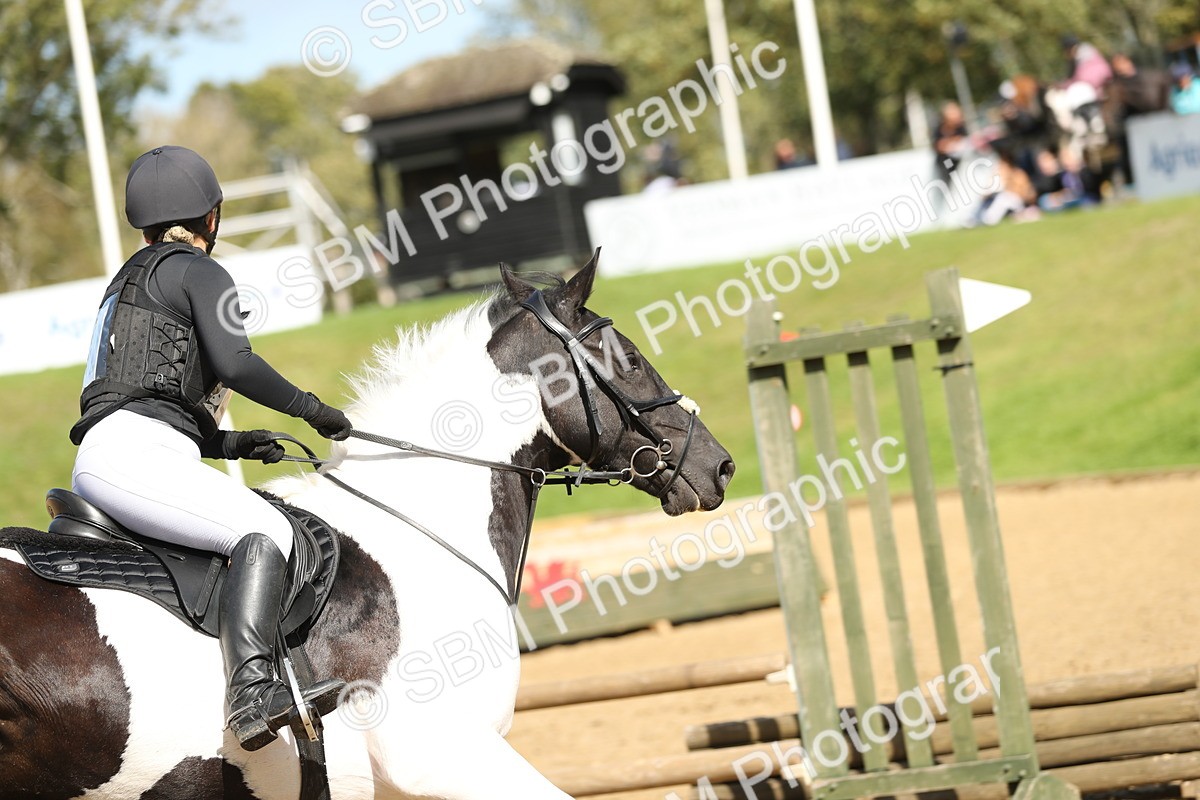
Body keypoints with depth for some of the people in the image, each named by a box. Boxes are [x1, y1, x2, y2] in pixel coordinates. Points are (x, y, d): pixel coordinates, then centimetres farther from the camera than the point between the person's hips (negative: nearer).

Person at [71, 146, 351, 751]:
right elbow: (233, 364, -14)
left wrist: (230, 444, 22)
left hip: (101, 461, 10)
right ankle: (252, 695, -42)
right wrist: (308, 407, -2)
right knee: (265, 530, -23)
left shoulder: (129, 280, 31)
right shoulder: (198, 272, 3)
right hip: (131, 456, -10)